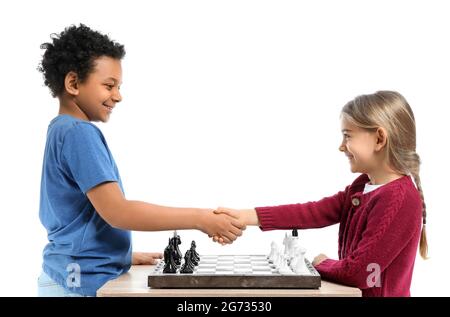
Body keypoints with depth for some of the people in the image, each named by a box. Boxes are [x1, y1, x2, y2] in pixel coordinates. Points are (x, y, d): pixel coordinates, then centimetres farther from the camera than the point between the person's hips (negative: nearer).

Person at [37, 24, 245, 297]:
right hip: (85, 282, -10)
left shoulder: (62, 130, 12)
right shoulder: (79, 133, -17)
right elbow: (116, 211, -26)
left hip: (73, 276, 10)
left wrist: (122, 256, 13)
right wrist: (199, 219, -24)